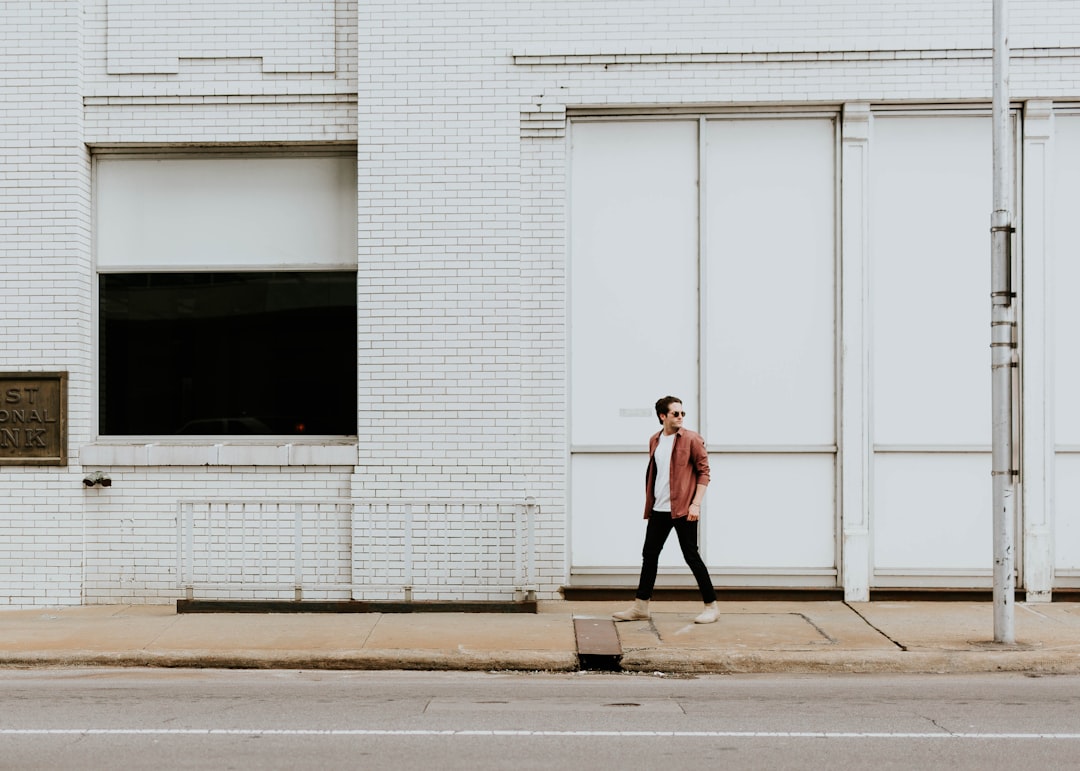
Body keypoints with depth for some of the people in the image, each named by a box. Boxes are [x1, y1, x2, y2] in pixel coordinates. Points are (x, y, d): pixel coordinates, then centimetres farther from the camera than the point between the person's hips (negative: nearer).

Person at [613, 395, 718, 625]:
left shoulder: (692, 439, -6)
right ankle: (641, 606, 19)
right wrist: (649, 504, 16)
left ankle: (711, 606, 9)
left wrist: (696, 503, -16)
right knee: (649, 554, 10)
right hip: (659, 509, 6)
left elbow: (704, 472, -8)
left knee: (691, 556, -2)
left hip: (683, 510, -6)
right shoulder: (654, 440, 11)